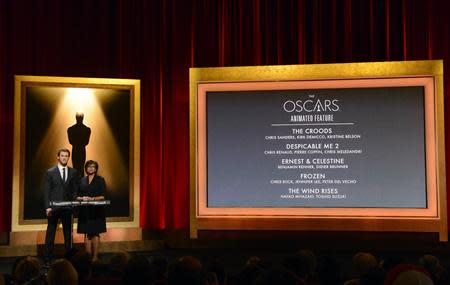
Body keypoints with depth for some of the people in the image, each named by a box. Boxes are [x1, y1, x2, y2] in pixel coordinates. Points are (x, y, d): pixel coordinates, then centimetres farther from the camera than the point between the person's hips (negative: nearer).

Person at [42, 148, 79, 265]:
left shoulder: (73, 172, 8)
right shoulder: (50, 172, 1)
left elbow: (75, 190, 9)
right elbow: (46, 191, -2)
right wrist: (47, 206, -10)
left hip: (67, 207, 2)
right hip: (53, 207, -2)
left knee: (68, 232, 6)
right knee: (50, 232, 4)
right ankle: (47, 258, 9)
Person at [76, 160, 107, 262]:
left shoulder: (100, 180, 2)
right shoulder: (82, 180, 11)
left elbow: (103, 196, -3)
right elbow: (78, 196, 10)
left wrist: (92, 198, -17)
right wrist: (82, 198, -11)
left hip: (96, 210, -3)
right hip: (84, 210, 3)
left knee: (95, 233, 0)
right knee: (87, 234, 2)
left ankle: (95, 256, 4)